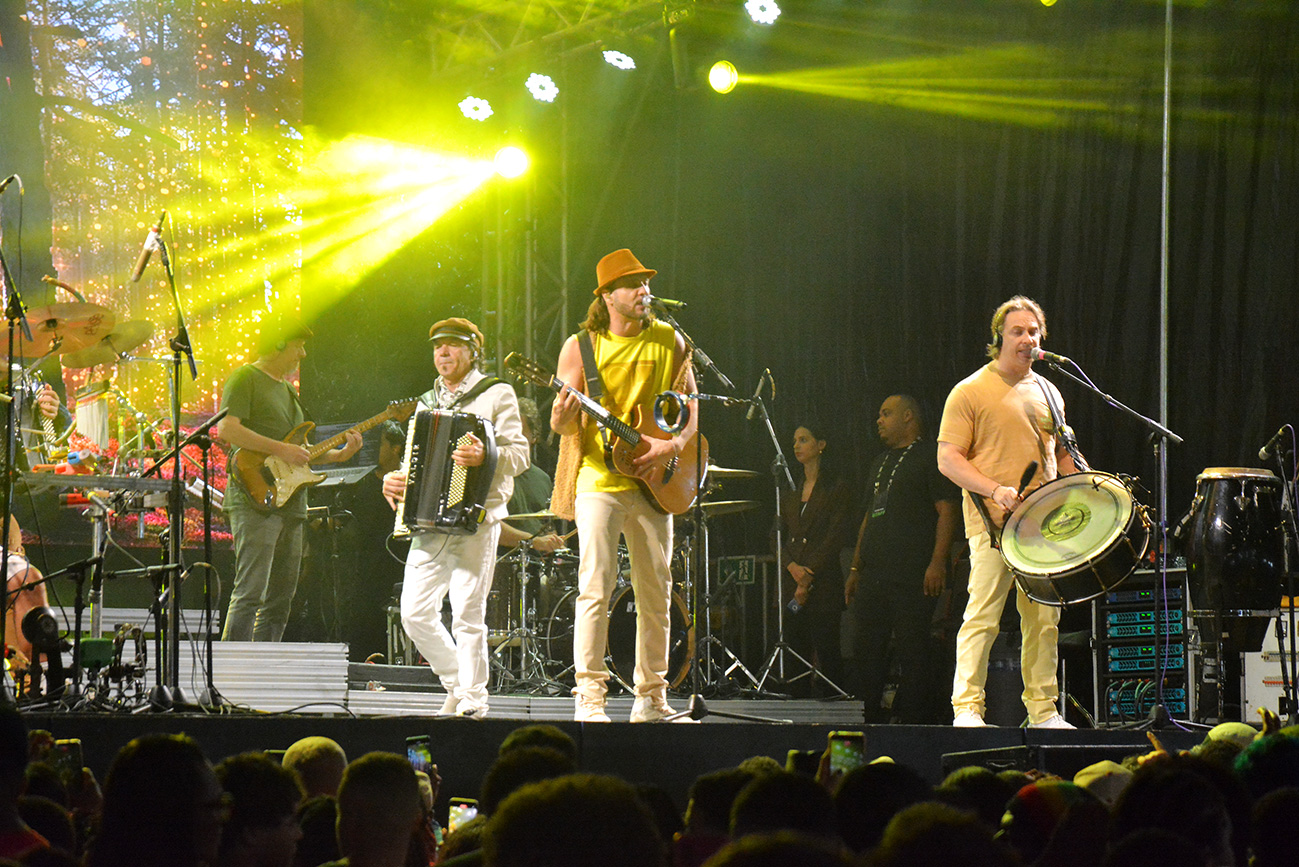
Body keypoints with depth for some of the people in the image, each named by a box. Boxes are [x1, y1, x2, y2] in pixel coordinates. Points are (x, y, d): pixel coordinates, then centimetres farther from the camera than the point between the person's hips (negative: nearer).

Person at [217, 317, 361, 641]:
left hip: (289, 502, 9)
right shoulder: (245, 379, -3)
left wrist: (338, 454, 14)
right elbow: (226, 429, -17)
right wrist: (281, 449, -19)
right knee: (250, 593, -17)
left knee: (280, 600, 8)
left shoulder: (288, 390, 25)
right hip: (255, 500, -9)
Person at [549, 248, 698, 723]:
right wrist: (563, 415, -25)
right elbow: (562, 425, -1)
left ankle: (651, 697, 15)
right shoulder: (581, 346, 0)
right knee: (595, 587, -12)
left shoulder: (669, 342, 8)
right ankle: (589, 696, -10)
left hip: (652, 483, 3)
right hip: (597, 479, -3)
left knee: (656, 591, 6)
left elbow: (692, 404, 11)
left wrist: (675, 444, -8)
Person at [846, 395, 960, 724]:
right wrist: (855, 570, 21)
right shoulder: (880, 465, 25)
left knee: (913, 651, -9)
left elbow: (947, 511, -8)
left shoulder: (932, 457, 0)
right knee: (866, 650, 5)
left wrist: (938, 562, -18)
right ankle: (869, 719, 9)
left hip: (912, 578, -8)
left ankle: (913, 718, -7)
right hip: (873, 577, 8)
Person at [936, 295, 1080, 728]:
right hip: (993, 526, -6)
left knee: (1044, 619, 6)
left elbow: (1062, 455, 28)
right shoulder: (971, 392, -2)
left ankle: (1042, 710, 12)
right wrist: (995, 490, -20)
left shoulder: (1047, 393, 17)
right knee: (983, 618, -10)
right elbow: (948, 459, -7)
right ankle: (967, 708, -7)